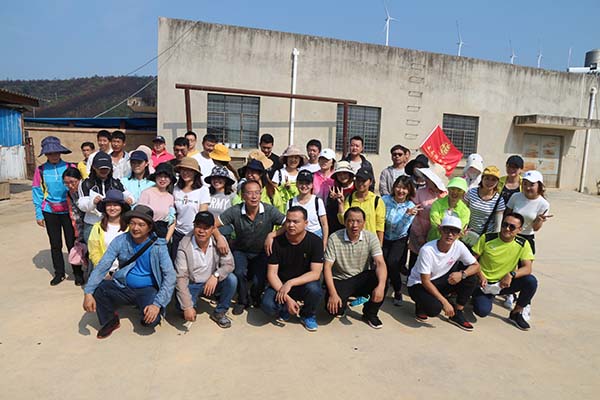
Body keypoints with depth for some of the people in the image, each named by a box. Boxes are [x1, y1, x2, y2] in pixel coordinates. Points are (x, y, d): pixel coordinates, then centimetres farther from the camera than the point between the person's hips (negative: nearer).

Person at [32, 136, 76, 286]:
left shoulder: (70, 167, -5)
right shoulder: (41, 170, -1)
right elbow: (37, 193, 2)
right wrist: (38, 215, 0)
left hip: (68, 211, -2)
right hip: (50, 212, 2)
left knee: (72, 243, 3)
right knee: (55, 244, 13)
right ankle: (59, 273, 26)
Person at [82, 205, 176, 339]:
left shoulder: (158, 246, -16)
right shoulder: (120, 241, -9)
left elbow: (170, 276, -20)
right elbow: (102, 266, -12)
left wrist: (157, 304, -30)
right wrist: (88, 293, -26)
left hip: (147, 290, -3)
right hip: (123, 288, 3)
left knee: (151, 320, -28)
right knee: (97, 287, -23)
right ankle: (110, 321, 5)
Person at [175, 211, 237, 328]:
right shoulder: (184, 245, -21)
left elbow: (229, 264, -15)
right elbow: (181, 277, -22)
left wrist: (216, 275, -36)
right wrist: (187, 307, -27)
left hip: (212, 282, 2)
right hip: (192, 284, -1)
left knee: (232, 279, -24)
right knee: (182, 305, -26)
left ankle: (219, 312, -1)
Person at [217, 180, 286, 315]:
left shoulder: (270, 211, -19)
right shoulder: (235, 211, -17)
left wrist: (272, 235, -32)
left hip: (262, 252, 0)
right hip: (240, 250, 1)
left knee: (259, 281, -17)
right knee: (239, 273, -26)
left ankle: (256, 298, 25)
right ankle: (242, 301, 8)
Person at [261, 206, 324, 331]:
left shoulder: (315, 241, -12)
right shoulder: (277, 242, -10)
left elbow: (315, 273, -18)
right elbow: (272, 273, -12)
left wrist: (290, 283, -30)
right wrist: (287, 298, -24)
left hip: (304, 283, 0)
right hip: (280, 284, 1)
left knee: (314, 289, -34)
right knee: (267, 306, -28)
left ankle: (308, 315, 1)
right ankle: (285, 309, 11)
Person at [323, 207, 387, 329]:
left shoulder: (371, 238, -10)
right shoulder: (334, 238, -14)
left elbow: (380, 263, -20)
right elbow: (327, 267, -15)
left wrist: (381, 286, -38)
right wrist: (332, 294, -25)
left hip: (362, 279, 2)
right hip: (340, 280, -1)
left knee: (380, 279, -29)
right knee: (333, 308, -26)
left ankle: (370, 313, 0)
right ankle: (343, 305, 16)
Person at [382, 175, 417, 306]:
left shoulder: (411, 207, -11)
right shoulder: (385, 200, -11)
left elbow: (401, 230, -21)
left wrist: (408, 214, -35)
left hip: (399, 240, -1)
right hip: (384, 238, 1)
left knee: (392, 262, -21)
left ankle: (398, 291, 3)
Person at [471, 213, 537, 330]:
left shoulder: (523, 244, -5)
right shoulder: (487, 238, -10)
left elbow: (527, 268, -13)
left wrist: (511, 274, -31)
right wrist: (480, 275, -17)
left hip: (504, 284, 2)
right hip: (484, 283, -2)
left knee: (531, 281, -25)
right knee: (482, 311, -25)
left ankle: (516, 313, -1)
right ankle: (489, 297, 15)